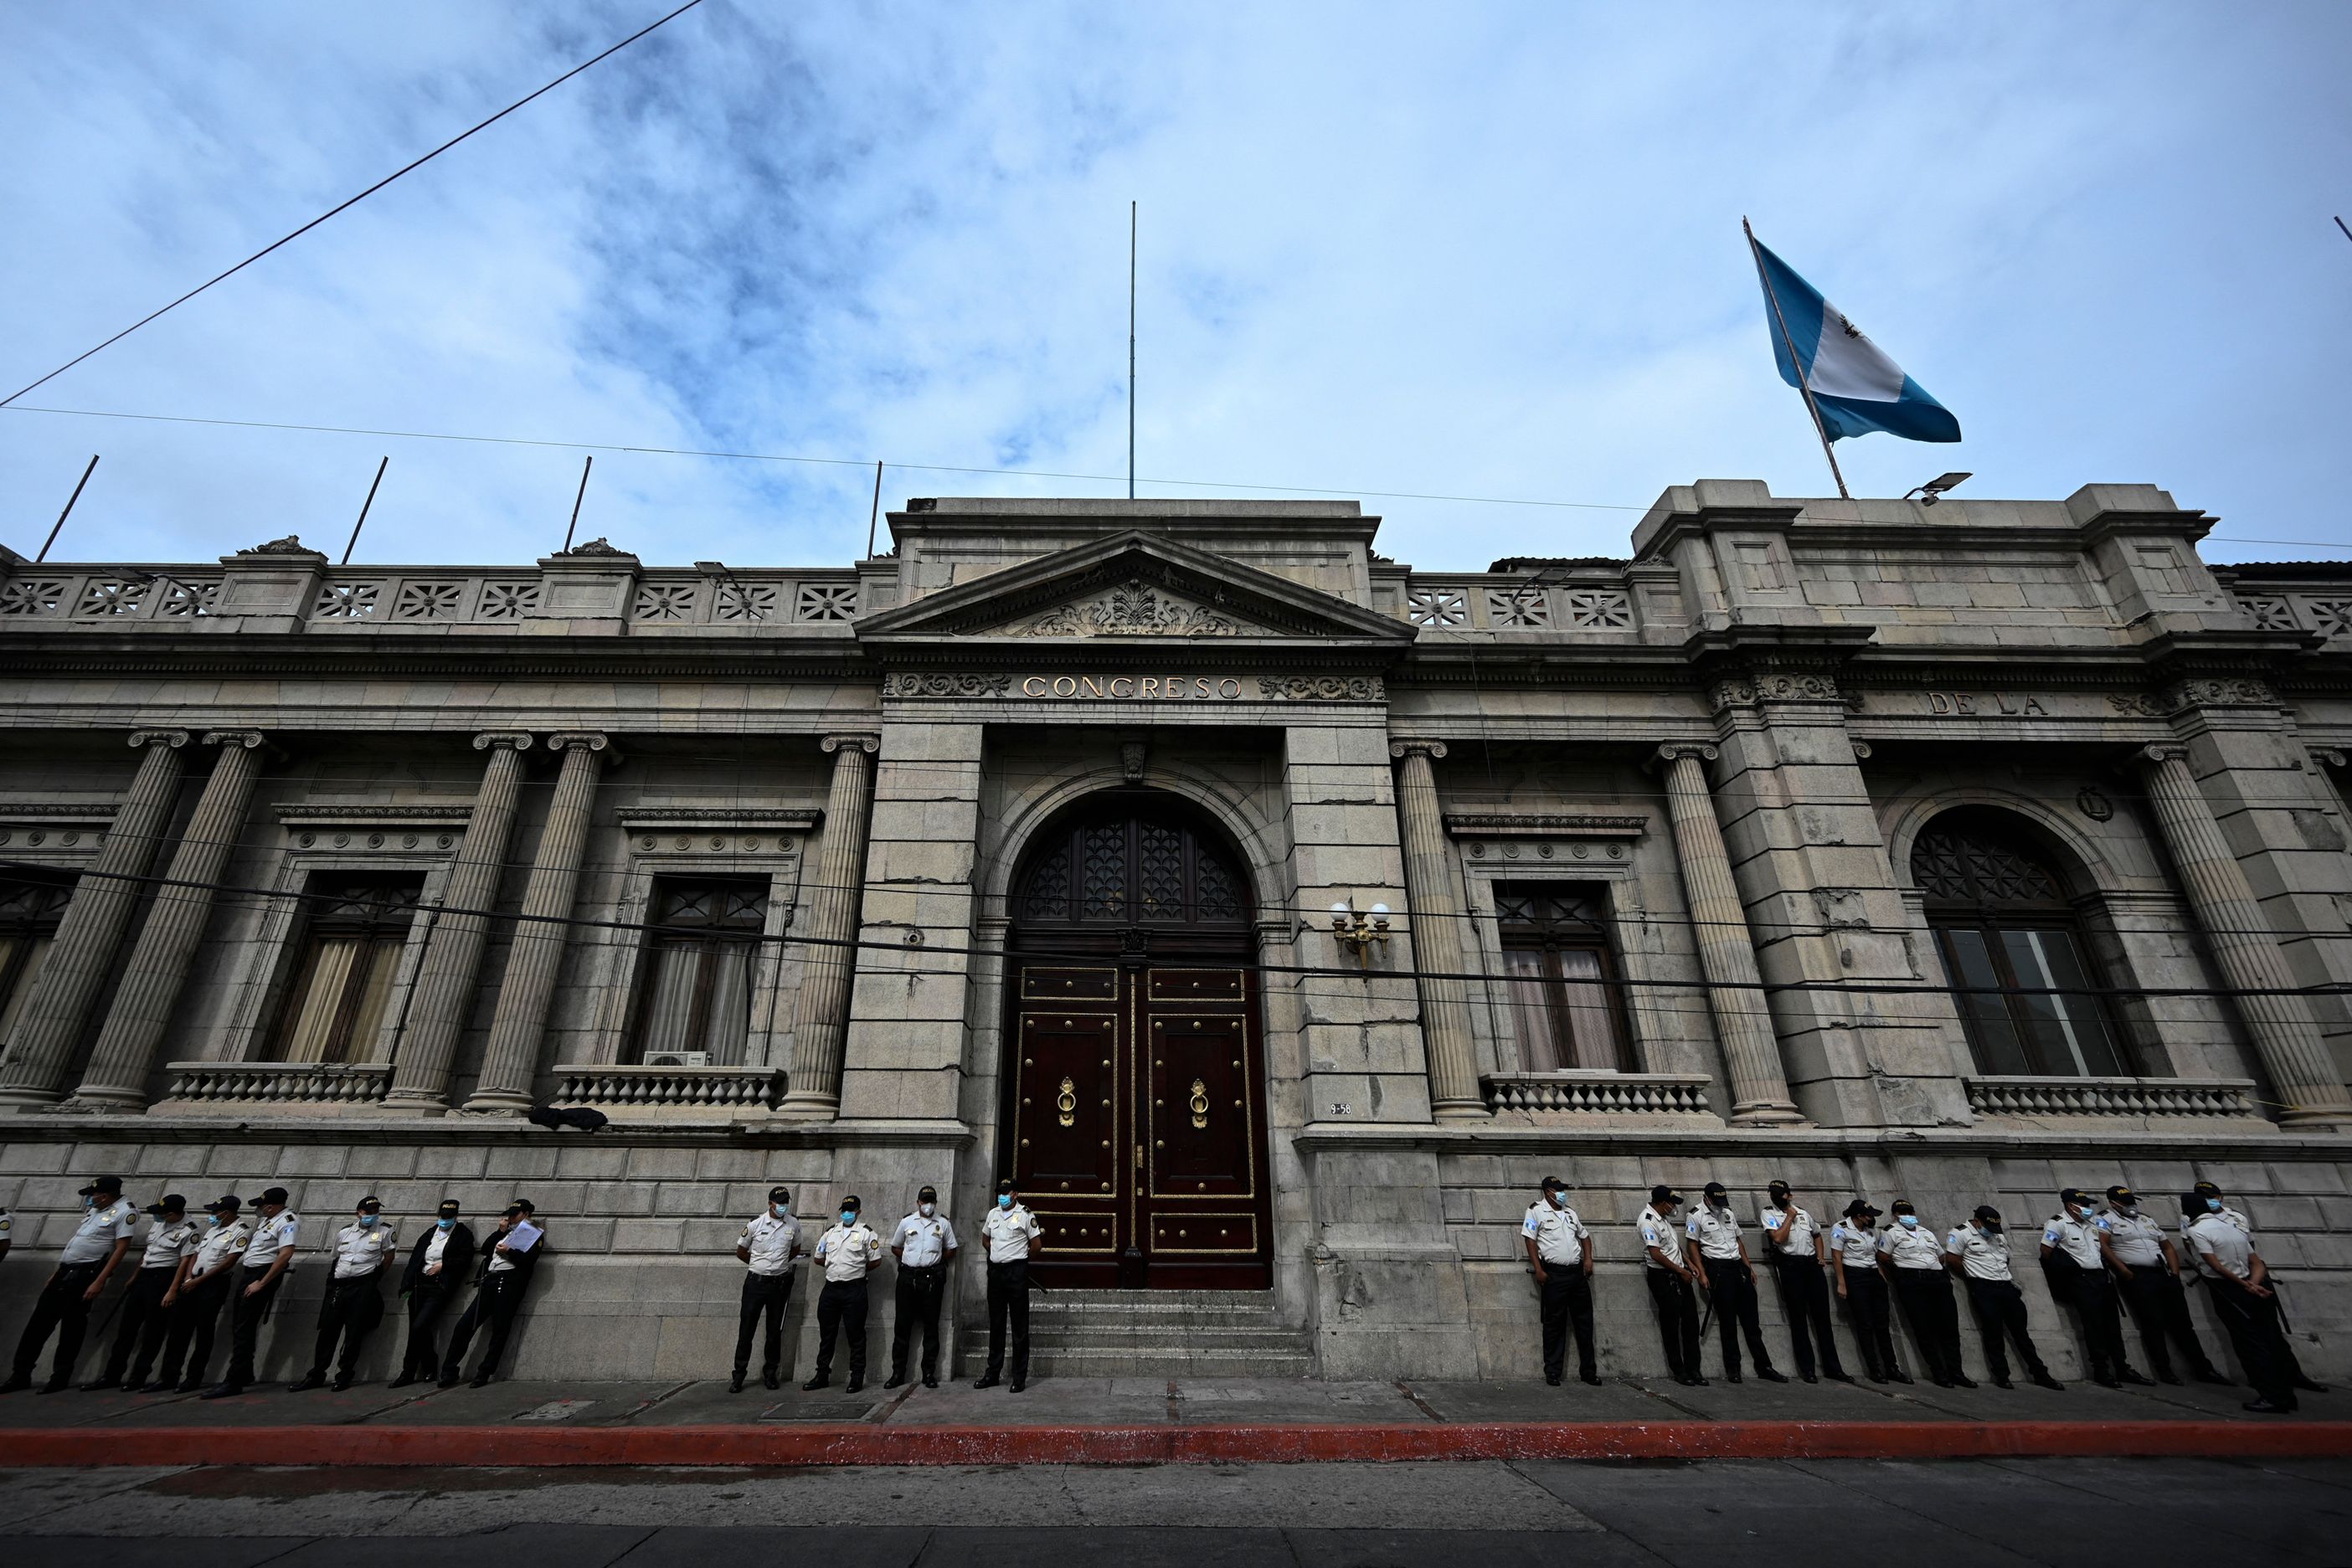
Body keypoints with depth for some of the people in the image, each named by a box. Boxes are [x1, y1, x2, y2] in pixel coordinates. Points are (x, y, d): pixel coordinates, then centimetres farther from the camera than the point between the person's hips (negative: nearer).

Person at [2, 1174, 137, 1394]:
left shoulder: (125, 1211, -14)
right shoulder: (94, 1208, 13)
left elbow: (121, 1248, -18)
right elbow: (76, 1238, 21)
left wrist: (99, 1282, -20)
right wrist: (56, 1272, 17)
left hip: (85, 1274, -8)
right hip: (64, 1270, 8)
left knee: (72, 1326, -3)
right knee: (39, 1321, 8)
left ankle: (60, 1377, 9)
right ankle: (21, 1374, 19)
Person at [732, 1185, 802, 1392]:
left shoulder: (793, 1224, -2)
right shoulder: (755, 1224, -7)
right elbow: (741, 1252, 6)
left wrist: (779, 1264, 9)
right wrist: (761, 1264, 8)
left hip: (780, 1283, 1)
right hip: (756, 1281, -1)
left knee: (775, 1331, 9)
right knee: (746, 1329, 2)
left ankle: (770, 1373, 22)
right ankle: (739, 1375, 13)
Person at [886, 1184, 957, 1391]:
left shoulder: (943, 1224, 6)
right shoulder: (906, 1222, 7)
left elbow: (951, 1250, 13)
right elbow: (895, 1247, 16)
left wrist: (935, 1260, 1)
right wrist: (910, 1259, 4)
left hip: (932, 1278, -1)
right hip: (907, 1276, 1)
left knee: (931, 1326, 2)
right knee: (902, 1325, 2)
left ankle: (929, 1373, 10)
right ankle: (898, 1373, 12)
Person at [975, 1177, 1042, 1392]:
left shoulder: (1025, 1215, -6)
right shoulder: (993, 1214, 9)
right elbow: (985, 1238, 24)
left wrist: (1019, 1257, 8)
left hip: (1017, 1271, -5)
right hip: (995, 1270, 5)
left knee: (1019, 1326, 1)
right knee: (996, 1324, 13)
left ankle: (1019, 1377, 7)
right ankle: (992, 1373, 23)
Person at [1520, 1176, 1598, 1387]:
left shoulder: (1570, 1212, 16)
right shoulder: (1536, 1211, -5)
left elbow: (1585, 1235, 25)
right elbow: (1529, 1239, -9)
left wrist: (1588, 1258, 9)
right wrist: (1538, 1270, -14)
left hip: (1577, 1272, 6)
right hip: (1554, 1274, -6)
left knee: (1584, 1321, 9)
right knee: (1555, 1323, 0)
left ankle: (1588, 1370, 20)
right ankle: (1552, 1372, 10)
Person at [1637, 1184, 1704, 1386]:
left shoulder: (1665, 1218, 11)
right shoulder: (1647, 1221, -18)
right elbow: (1656, 1254, -20)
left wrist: (1689, 1265, 10)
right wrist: (1681, 1271, -12)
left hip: (1679, 1274, 8)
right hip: (1662, 1276, -8)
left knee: (1691, 1321, 6)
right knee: (1671, 1324, 0)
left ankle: (1693, 1370, 13)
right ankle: (1678, 1371, 11)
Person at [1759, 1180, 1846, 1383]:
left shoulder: (1803, 1213, 15)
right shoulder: (1769, 1214, -2)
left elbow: (1817, 1235, 28)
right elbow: (1778, 1238, -16)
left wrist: (1821, 1257, 12)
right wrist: (1789, 1216, -7)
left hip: (1813, 1265, 5)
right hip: (1790, 1266, -5)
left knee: (1822, 1316, 8)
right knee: (1798, 1318, 0)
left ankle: (1833, 1367, 16)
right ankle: (1807, 1369, 5)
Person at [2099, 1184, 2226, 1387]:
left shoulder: (2146, 1220, 23)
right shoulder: (2107, 1219, 0)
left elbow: (2168, 1247, 25)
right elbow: (2102, 1245, -12)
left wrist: (2175, 1274, 11)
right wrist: (2123, 1271, -17)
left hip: (2164, 1275, 7)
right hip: (2137, 1277, -7)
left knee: (2182, 1321, 7)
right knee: (2154, 1322, -9)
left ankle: (2203, 1368, 14)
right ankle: (2164, 1370, -6)